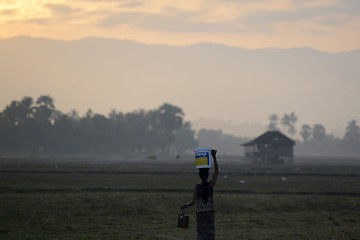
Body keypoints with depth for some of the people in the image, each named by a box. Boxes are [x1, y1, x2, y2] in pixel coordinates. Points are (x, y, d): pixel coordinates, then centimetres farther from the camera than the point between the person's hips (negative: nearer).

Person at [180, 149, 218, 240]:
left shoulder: (196, 188, -10)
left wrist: (185, 205, 7)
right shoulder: (211, 185, -6)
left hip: (200, 213, -1)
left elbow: (193, 202, -11)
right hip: (210, 212, 1)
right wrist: (214, 157, -4)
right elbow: (216, 171, -1)